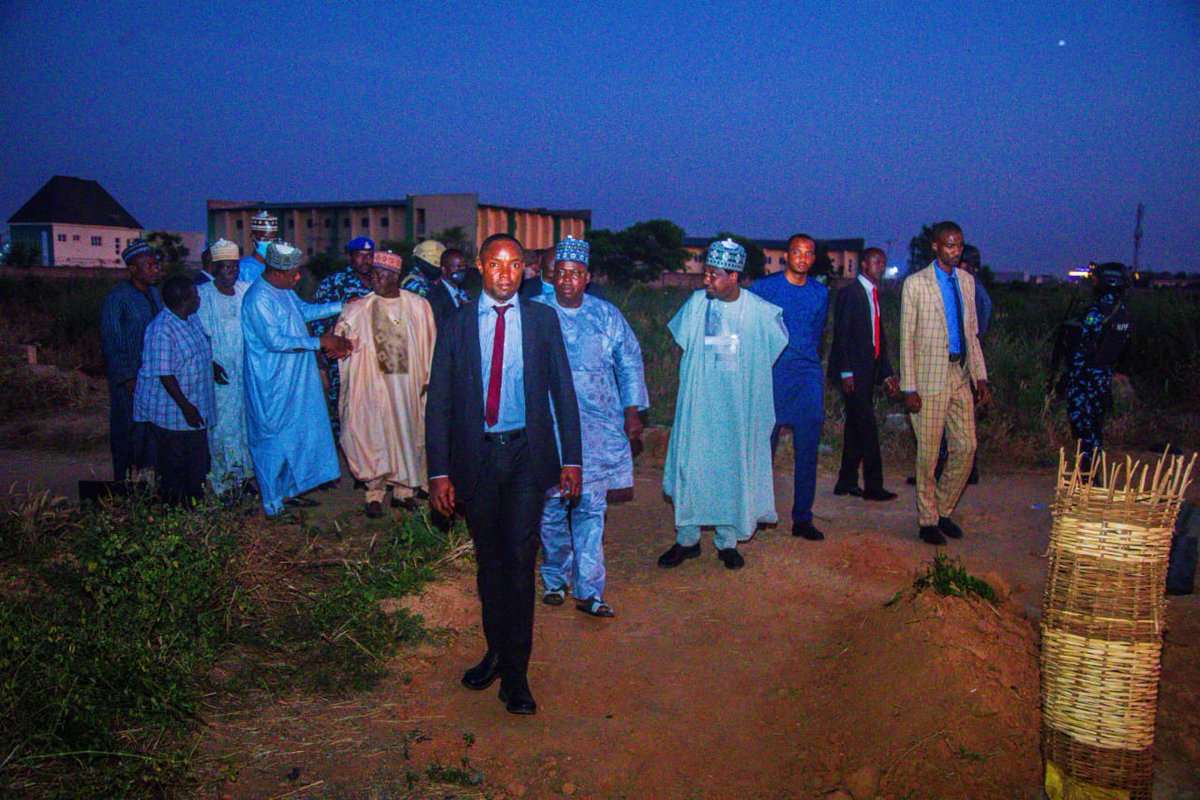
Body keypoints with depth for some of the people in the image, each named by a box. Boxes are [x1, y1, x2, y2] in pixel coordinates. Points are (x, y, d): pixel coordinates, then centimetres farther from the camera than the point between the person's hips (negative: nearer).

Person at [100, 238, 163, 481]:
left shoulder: (154, 293, 10)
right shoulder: (117, 298, -11)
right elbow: (112, 342, -11)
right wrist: (128, 378, -14)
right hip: (129, 376, -6)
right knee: (128, 428, 1)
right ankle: (124, 484, 11)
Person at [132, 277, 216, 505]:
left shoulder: (192, 319, 4)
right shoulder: (161, 331, -25)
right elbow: (164, 374, -25)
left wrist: (211, 367, 9)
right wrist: (186, 406, -24)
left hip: (194, 405, 9)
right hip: (171, 411, -9)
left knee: (197, 461, 19)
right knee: (173, 463, 6)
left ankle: (196, 503, 33)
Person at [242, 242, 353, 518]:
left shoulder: (283, 290, 7)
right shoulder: (259, 298, -22)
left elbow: (304, 309, 23)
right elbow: (275, 341, -27)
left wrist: (341, 305, 12)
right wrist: (320, 342, -25)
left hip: (294, 380, 9)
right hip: (272, 385, -9)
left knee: (297, 434, 16)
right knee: (274, 439, 1)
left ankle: (289, 490, 30)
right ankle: (273, 503, 13)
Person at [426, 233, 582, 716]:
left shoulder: (542, 319, 3)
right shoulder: (456, 325, 2)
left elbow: (563, 389, 6)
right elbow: (439, 401, 2)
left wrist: (572, 458, 1)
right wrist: (439, 471, -4)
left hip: (527, 453, -1)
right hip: (475, 455, 1)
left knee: (520, 558, -6)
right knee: (489, 559, 13)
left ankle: (515, 675, 4)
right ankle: (496, 649, 32)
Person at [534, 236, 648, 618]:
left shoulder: (607, 316, 8)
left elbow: (630, 363, 14)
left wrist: (632, 412, 8)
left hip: (598, 427, 1)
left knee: (591, 508, -1)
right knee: (551, 508, 6)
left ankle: (589, 590, 6)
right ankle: (555, 580, 25)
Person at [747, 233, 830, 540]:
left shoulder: (820, 293, 13)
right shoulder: (764, 287, 1)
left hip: (808, 378, 3)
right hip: (771, 376, -3)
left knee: (807, 452, 1)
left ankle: (802, 519, 8)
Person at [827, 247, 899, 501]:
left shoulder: (874, 295, 18)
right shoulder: (849, 293, -7)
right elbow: (841, 334, -13)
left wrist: (887, 374, 15)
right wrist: (846, 372, -19)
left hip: (868, 372, 8)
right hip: (853, 372, -8)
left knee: (856, 427, 10)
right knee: (867, 427, -9)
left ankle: (846, 482, 17)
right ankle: (873, 486, -4)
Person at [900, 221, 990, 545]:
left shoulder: (966, 281, 12)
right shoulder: (916, 283, -5)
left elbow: (972, 333, 16)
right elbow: (906, 338, -6)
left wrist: (980, 377, 9)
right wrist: (909, 387, -11)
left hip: (961, 375, 5)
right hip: (930, 378, -5)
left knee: (966, 448, 5)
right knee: (928, 453, 1)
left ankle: (943, 511, 24)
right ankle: (927, 521, 14)